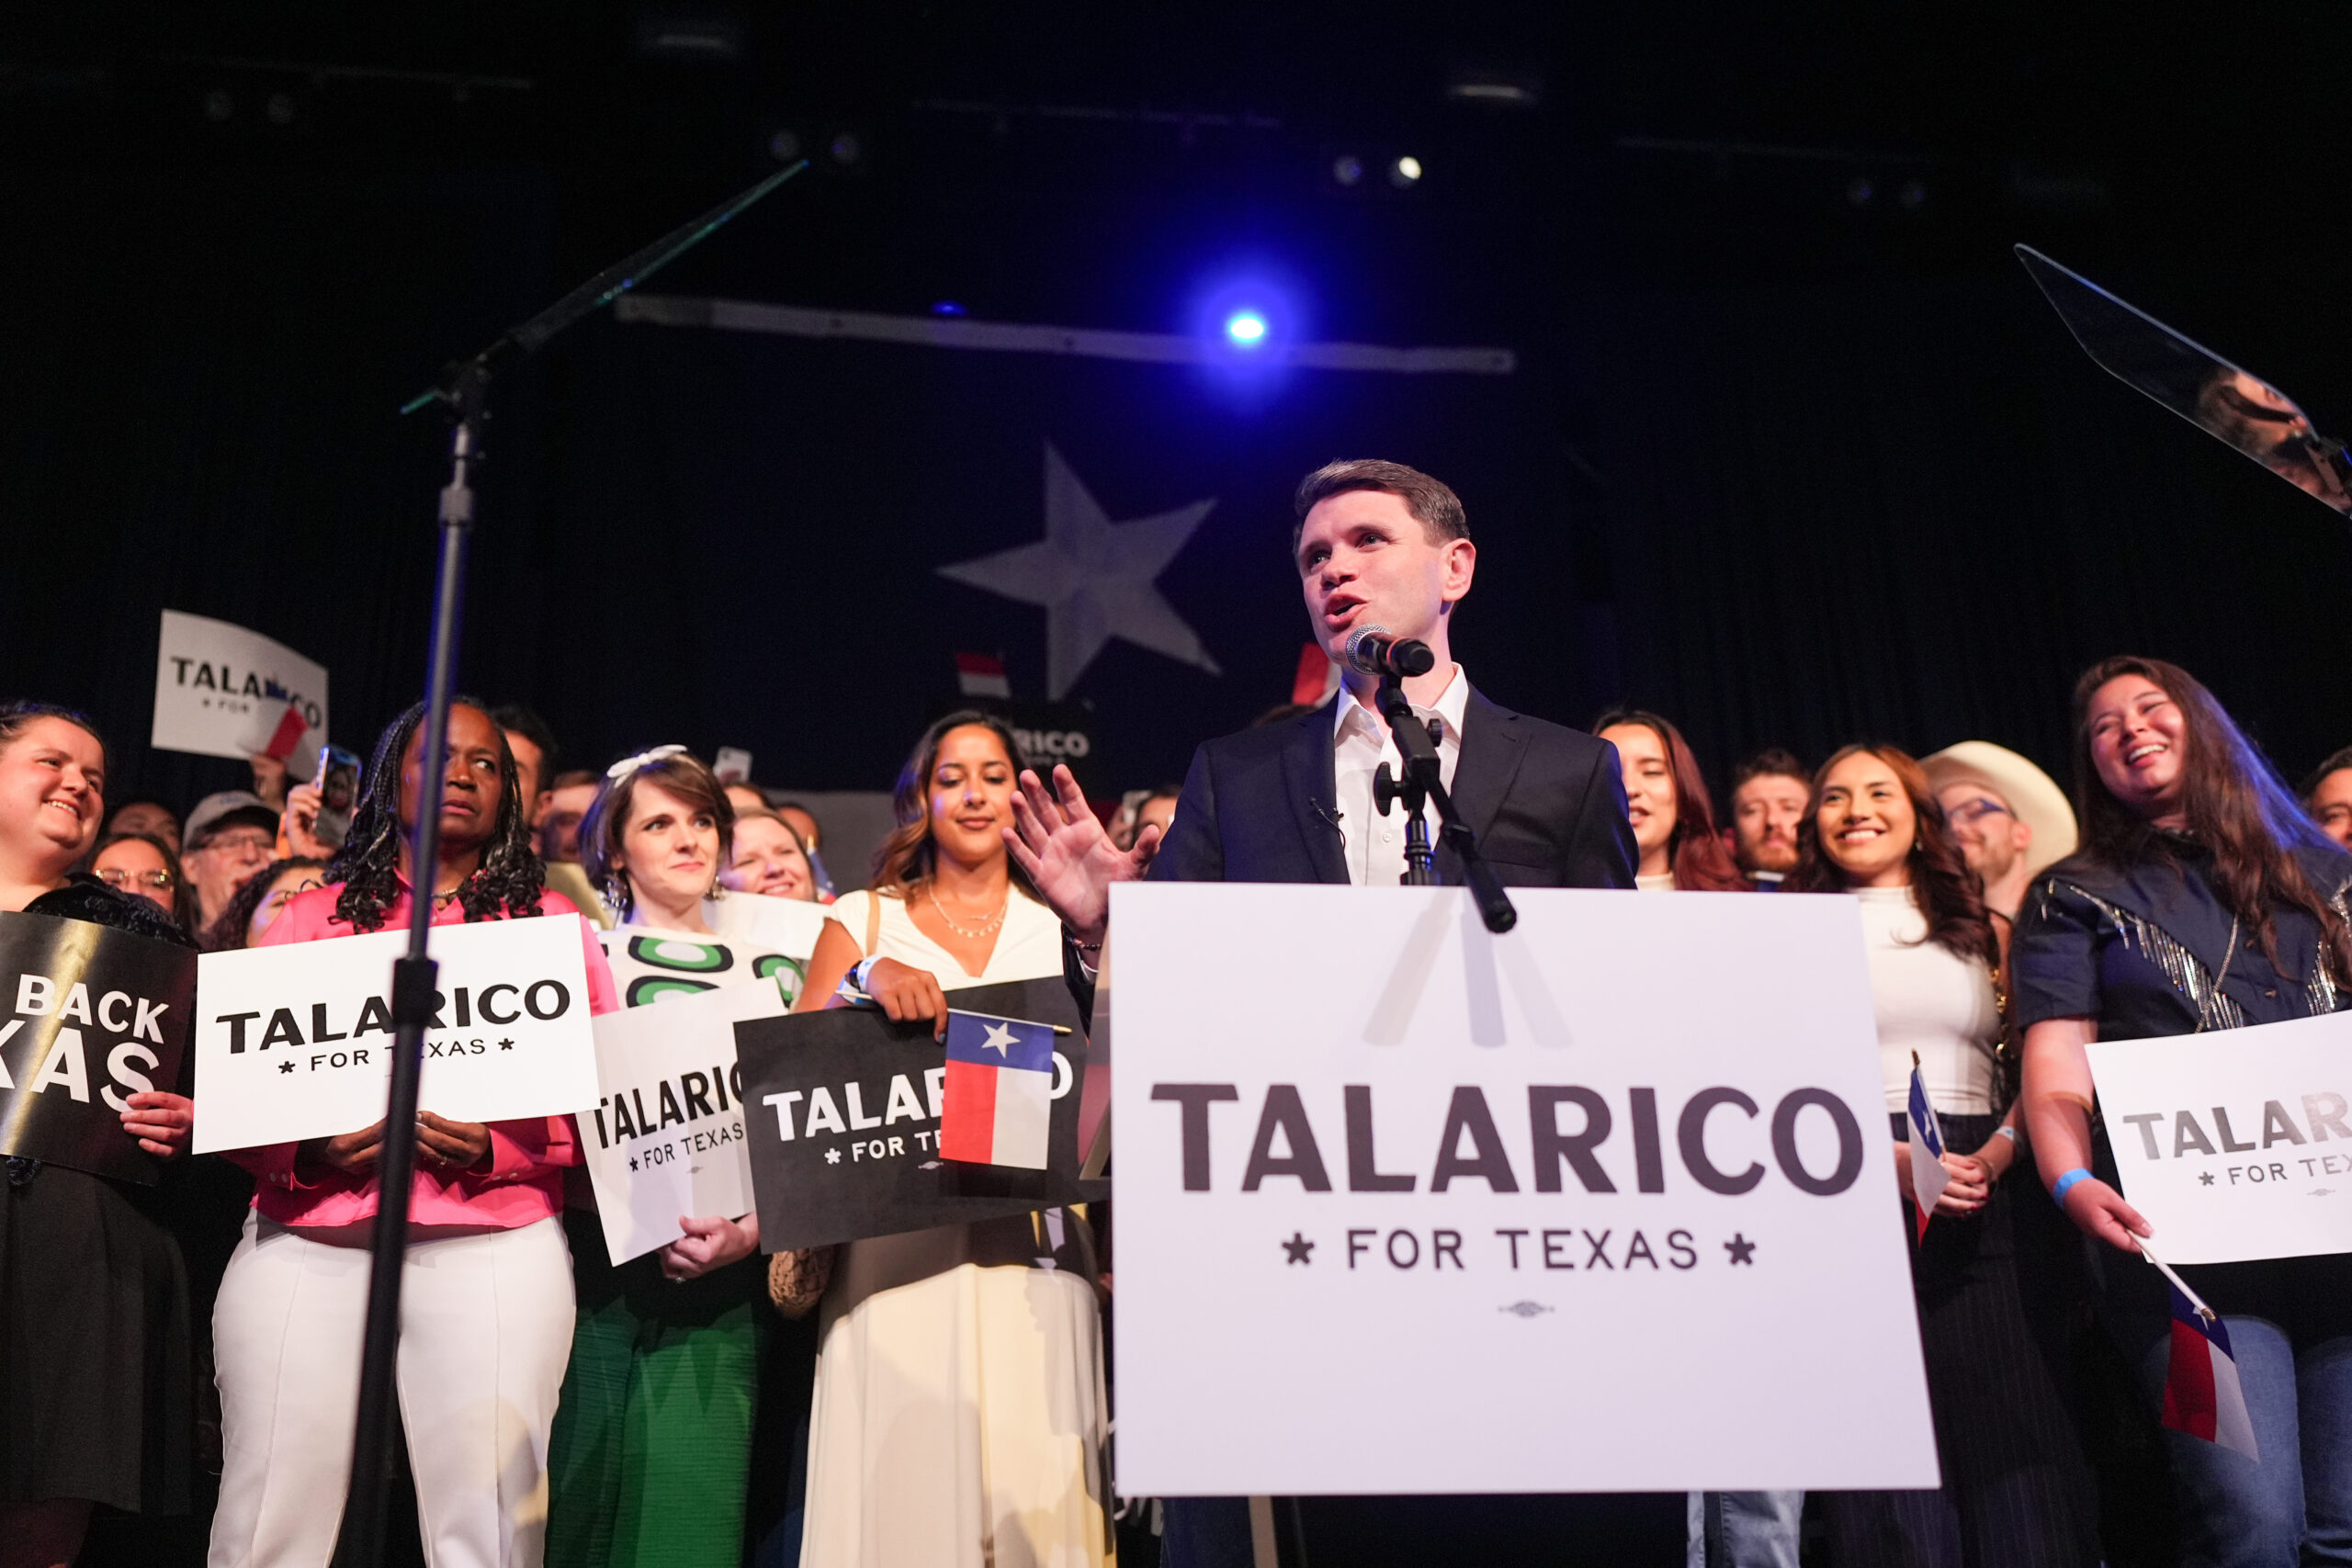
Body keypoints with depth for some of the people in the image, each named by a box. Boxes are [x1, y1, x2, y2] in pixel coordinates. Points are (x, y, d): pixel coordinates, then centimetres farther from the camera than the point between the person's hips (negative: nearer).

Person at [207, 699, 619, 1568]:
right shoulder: (309, 918, 18)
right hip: (304, 1242, 1)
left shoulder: (552, 922, 14)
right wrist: (309, 1148, -9)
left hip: (491, 1244, -1)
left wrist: (494, 1150, -11)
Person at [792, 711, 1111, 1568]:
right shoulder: (864, 919, 14)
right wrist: (868, 978, -14)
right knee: (907, 1480, -5)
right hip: (897, 1243, 0)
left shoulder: (1062, 923, 14)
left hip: (1029, 1243, 1)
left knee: (1034, 1487, -4)